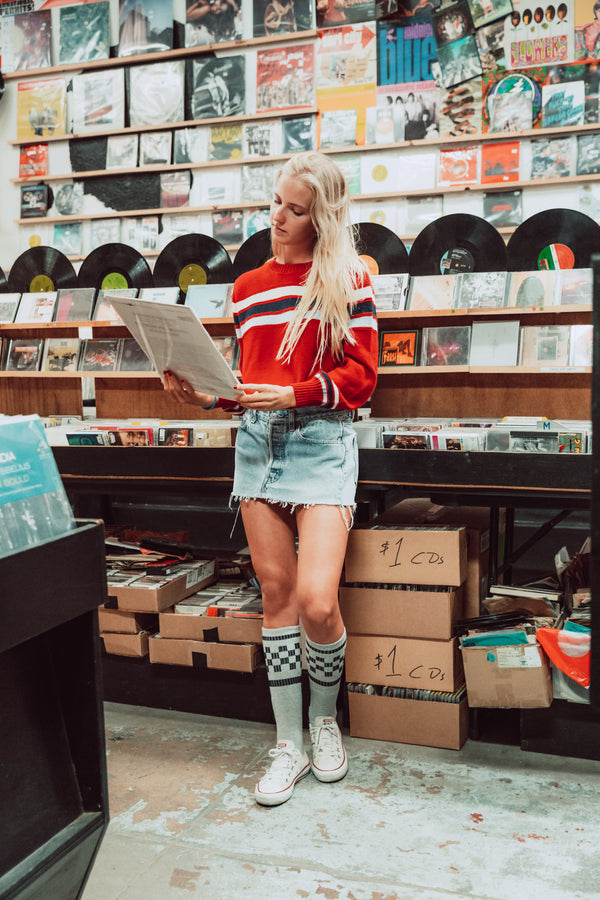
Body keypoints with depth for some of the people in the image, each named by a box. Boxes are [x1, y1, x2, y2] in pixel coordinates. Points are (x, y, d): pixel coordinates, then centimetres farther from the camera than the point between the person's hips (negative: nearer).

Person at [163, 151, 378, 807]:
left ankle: (324, 719, 18)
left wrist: (294, 394, -15)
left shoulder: (347, 280, 2)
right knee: (275, 593, 6)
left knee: (316, 599, -13)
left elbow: (360, 374, -3)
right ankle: (289, 745, 19)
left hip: (321, 439, -4)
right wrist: (203, 396, 0)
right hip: (257, 439, 5)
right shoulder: (247, 288, 16)